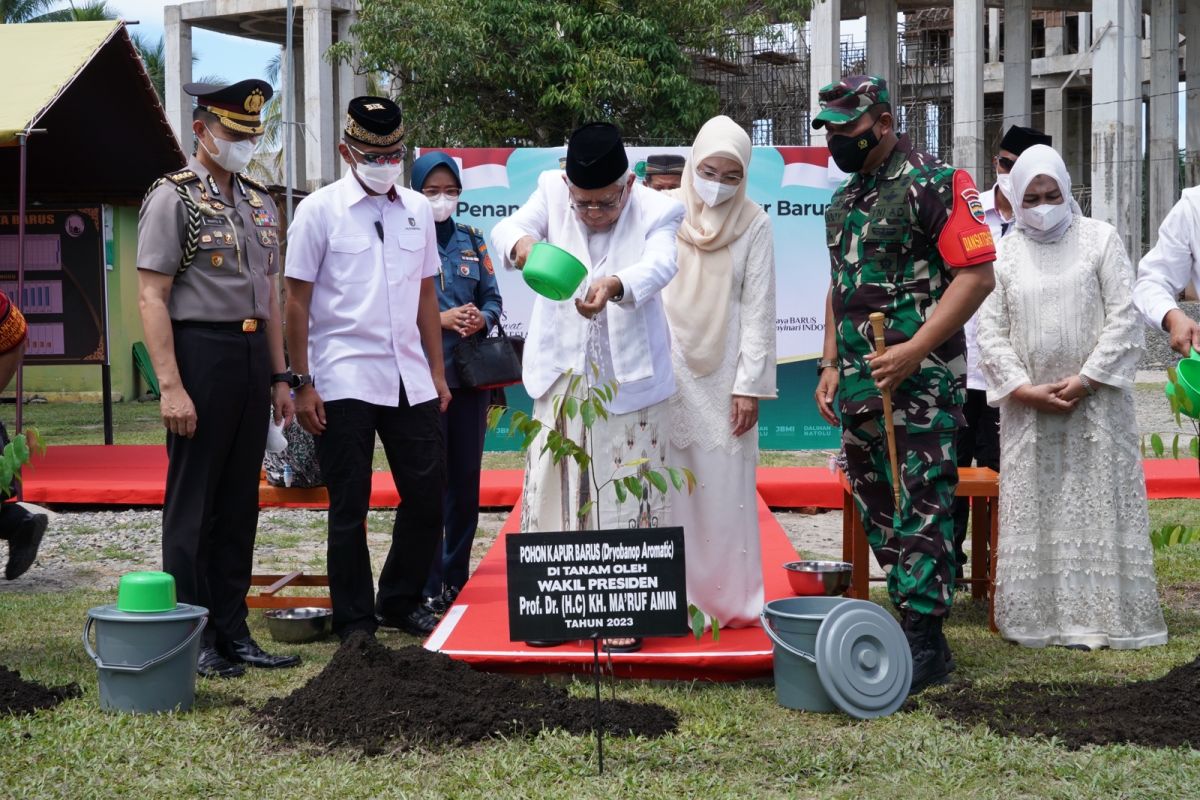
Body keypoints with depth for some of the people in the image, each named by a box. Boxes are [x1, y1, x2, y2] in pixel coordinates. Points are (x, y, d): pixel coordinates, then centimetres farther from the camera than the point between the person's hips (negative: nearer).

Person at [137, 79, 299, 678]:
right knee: (193, 504, 1)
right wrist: (171, 387, -18)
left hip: (253, 358, 7)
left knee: (240, 501, 11)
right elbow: (152, 299, -12)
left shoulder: (260, 203, 14)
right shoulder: (173, 198, -7)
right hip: (201, 353, -7)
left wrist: (279, 376, 14)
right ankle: (192, 641, 9)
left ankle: (232, 632, 20)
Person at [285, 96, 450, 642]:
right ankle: (354, 621, 14)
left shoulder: (417, 210, 11)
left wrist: (437, 372, 13)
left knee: (427, 493, 7)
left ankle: (401, 602, 25)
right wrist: (302, 383, -7)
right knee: (349, 507, 3)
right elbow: (296, 300, -3)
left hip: (410, 380, 5)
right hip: (344, 383, -4)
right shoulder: (320, 210, -2)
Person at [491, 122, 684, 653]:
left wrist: (614, 284, -48)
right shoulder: (552, 192, 2)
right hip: (562, 373, 3)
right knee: (553, 488, 5)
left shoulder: (656, 211, -7)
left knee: (626, 493, -3)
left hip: (629, 380, -3)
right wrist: (521, 245, -39)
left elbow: (659, 265, -25)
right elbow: (506, 228, -12)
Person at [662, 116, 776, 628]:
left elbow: (758, 310, -2)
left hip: (723, 373, -1)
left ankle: (730, 600, 9)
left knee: (725, 485, 0)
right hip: (667, 369, 1)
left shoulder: (753, 224, -1)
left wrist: (749, 386, -6)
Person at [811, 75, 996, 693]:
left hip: (920, 383, -8)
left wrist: (913, 350, -20)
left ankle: (926, 640, -2)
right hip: (858, 384, 8)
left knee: (920, 509, -7)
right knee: (876, 507, 12)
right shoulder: (843, 200, 17)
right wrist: (830, 366, 16)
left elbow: (976, 274, -15)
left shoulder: (934, 184, -9)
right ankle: (907, 617, 23)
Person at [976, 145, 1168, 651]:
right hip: (1028, 407, 2)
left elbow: (1124, 318, -2)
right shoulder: (1003, 254, 9)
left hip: (1095, 403, -2)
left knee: (1097, 505, -1)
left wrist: (1085, 379, -12)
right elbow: (990, 331, 5)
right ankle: (1037, 617, 7)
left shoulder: (1099, 239, 4)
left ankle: (1095, 618, 2)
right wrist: (1024, 388, -8)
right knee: (1032, 510, 2)